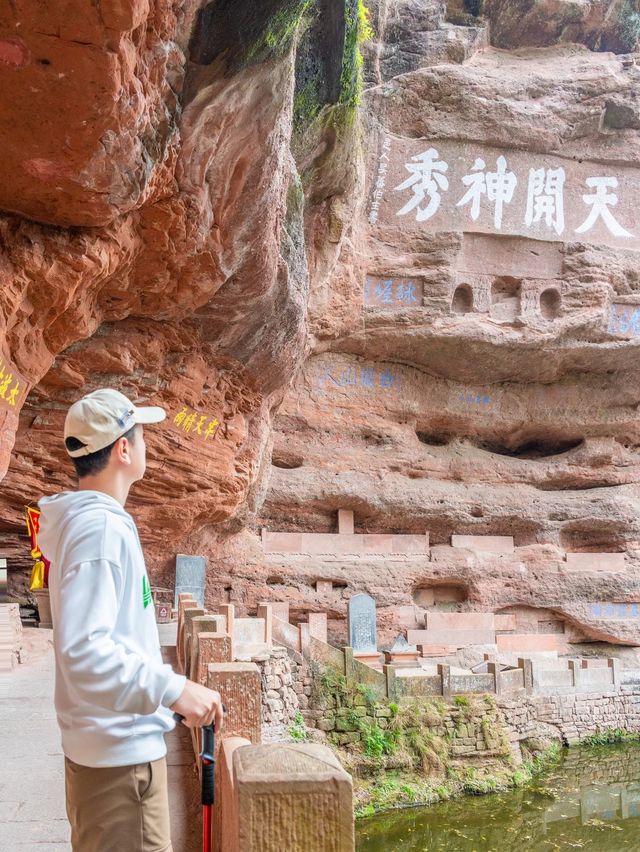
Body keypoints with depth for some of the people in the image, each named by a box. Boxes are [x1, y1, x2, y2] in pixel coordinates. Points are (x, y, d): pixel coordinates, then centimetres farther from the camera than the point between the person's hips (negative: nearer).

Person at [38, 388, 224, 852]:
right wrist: (172, 687, -32)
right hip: (119, 749, -10)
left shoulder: (84, 519, 9)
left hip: (114, 742, 10)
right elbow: (82, 649, -30)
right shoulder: (102, 527, -22)